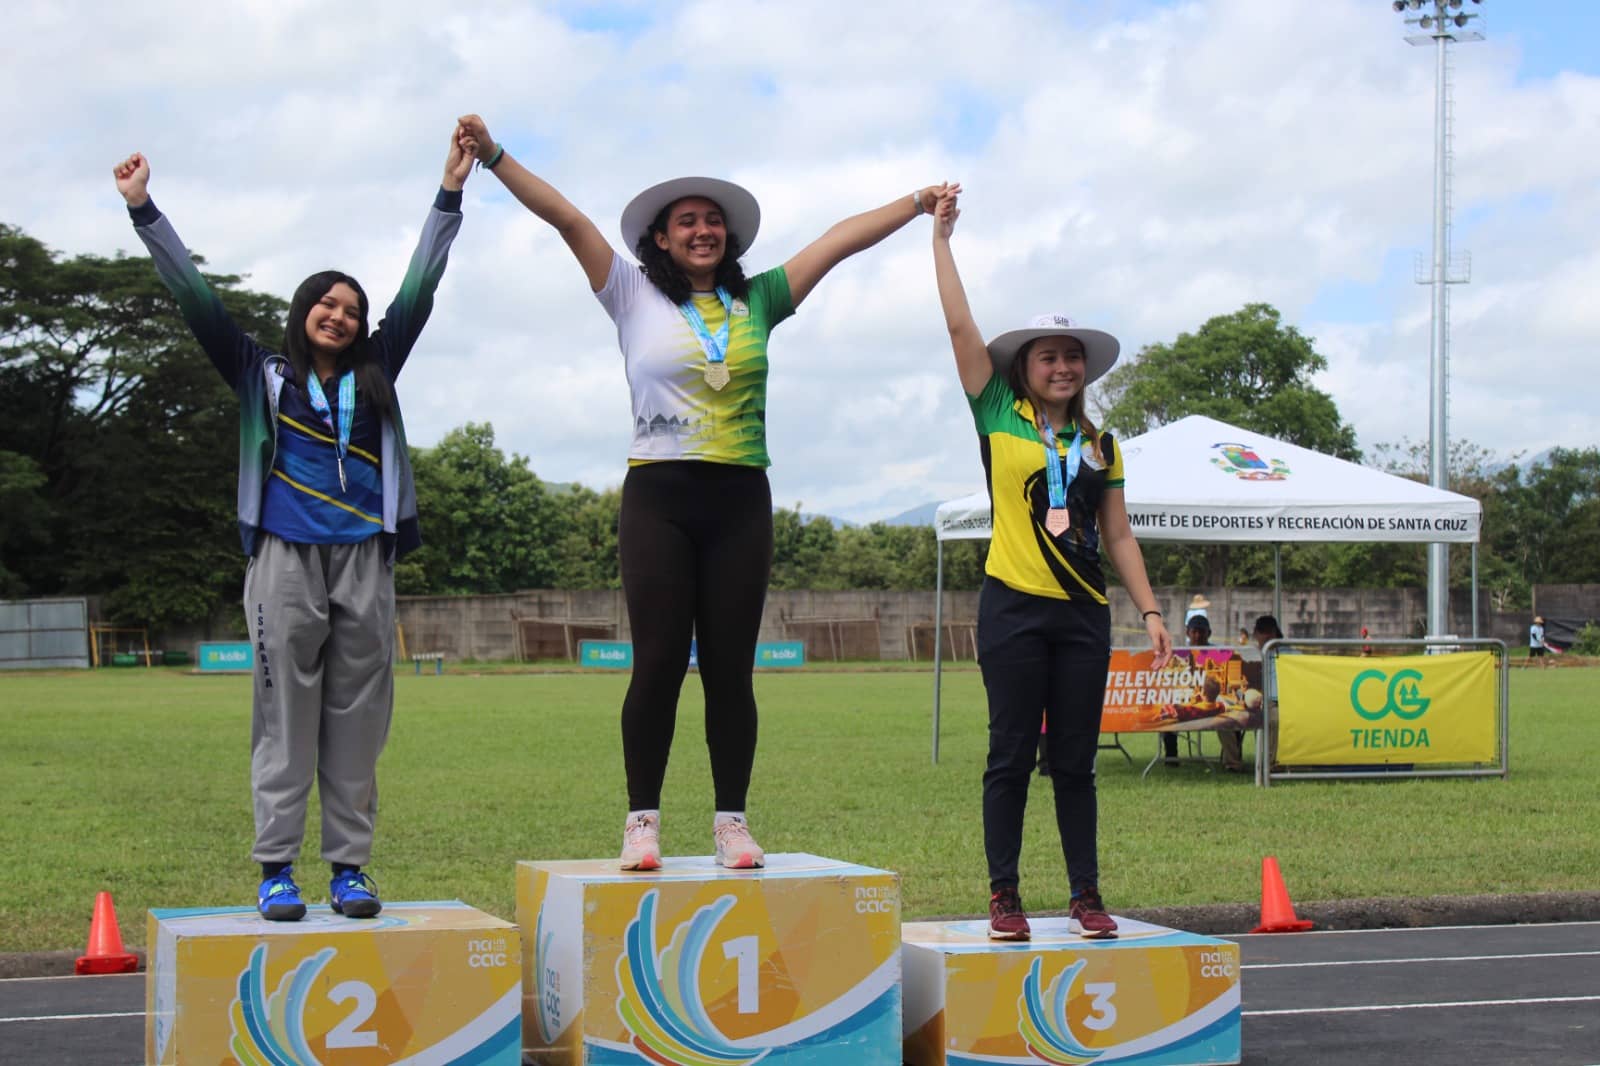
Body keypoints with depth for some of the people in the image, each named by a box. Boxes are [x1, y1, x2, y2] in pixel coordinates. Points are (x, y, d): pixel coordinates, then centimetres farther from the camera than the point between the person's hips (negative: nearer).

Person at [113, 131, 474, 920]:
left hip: (364, 563, 2)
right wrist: (143, 210, 3)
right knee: (286, 715, -3)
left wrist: (449, 195, 13)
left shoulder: (374, 376, 18)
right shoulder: (261, 375, 12)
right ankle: (276, 868, -1)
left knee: (358, 721, 1)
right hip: (286, 561, -2)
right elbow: (195, 296, 9)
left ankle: (349, 866, 5)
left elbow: (417, 290, 16)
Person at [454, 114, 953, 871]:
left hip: (739, 500, 2)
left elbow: (838, 241, 18)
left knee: (731, 667, 2)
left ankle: (732, 821, 7)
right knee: (659, 663, -6)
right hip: (659, 495, -2)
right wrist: (494, 157, -3)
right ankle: (642, 820, 2)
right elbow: (566, 218, 1)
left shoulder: (757, 302, 13)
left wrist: (916, 204, 23)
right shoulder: (636, 298, 7)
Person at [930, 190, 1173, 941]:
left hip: (1083, 613, 3)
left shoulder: (1100, 444, 13)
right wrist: (941, 239, 0)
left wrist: (1150, 610, 7)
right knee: (1012, 756, -1)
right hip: (1014, 606, -3)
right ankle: (1004, 897, 4)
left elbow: (1118, 537, 14)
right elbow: (960, 325, -1)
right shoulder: (999, 418, 4)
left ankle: (1086, 897, 10)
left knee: (1075, 761, 6)